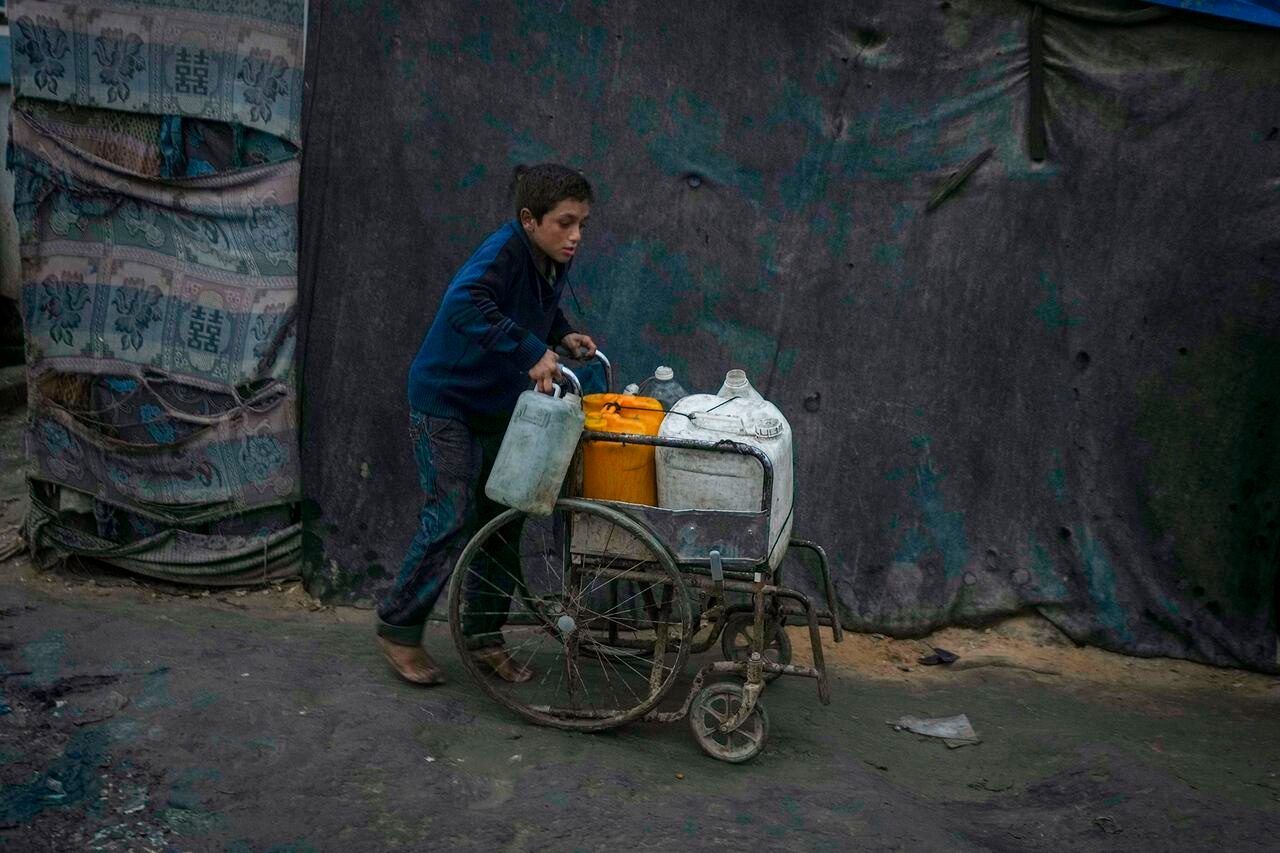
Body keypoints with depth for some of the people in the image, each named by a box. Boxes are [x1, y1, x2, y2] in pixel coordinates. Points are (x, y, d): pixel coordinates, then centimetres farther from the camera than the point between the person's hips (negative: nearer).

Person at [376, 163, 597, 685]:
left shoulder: (556, 261, -3)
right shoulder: (504, 252, -27)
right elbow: (465, 304, -46)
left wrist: (562, 336, -2)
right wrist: (532, 352, -45)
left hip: (500, 407, 8)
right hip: (446, 402, -8)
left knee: (503, 520, 10)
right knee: (452, 520, -8)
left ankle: (484, 635, 24)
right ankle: (398, 629, 12)